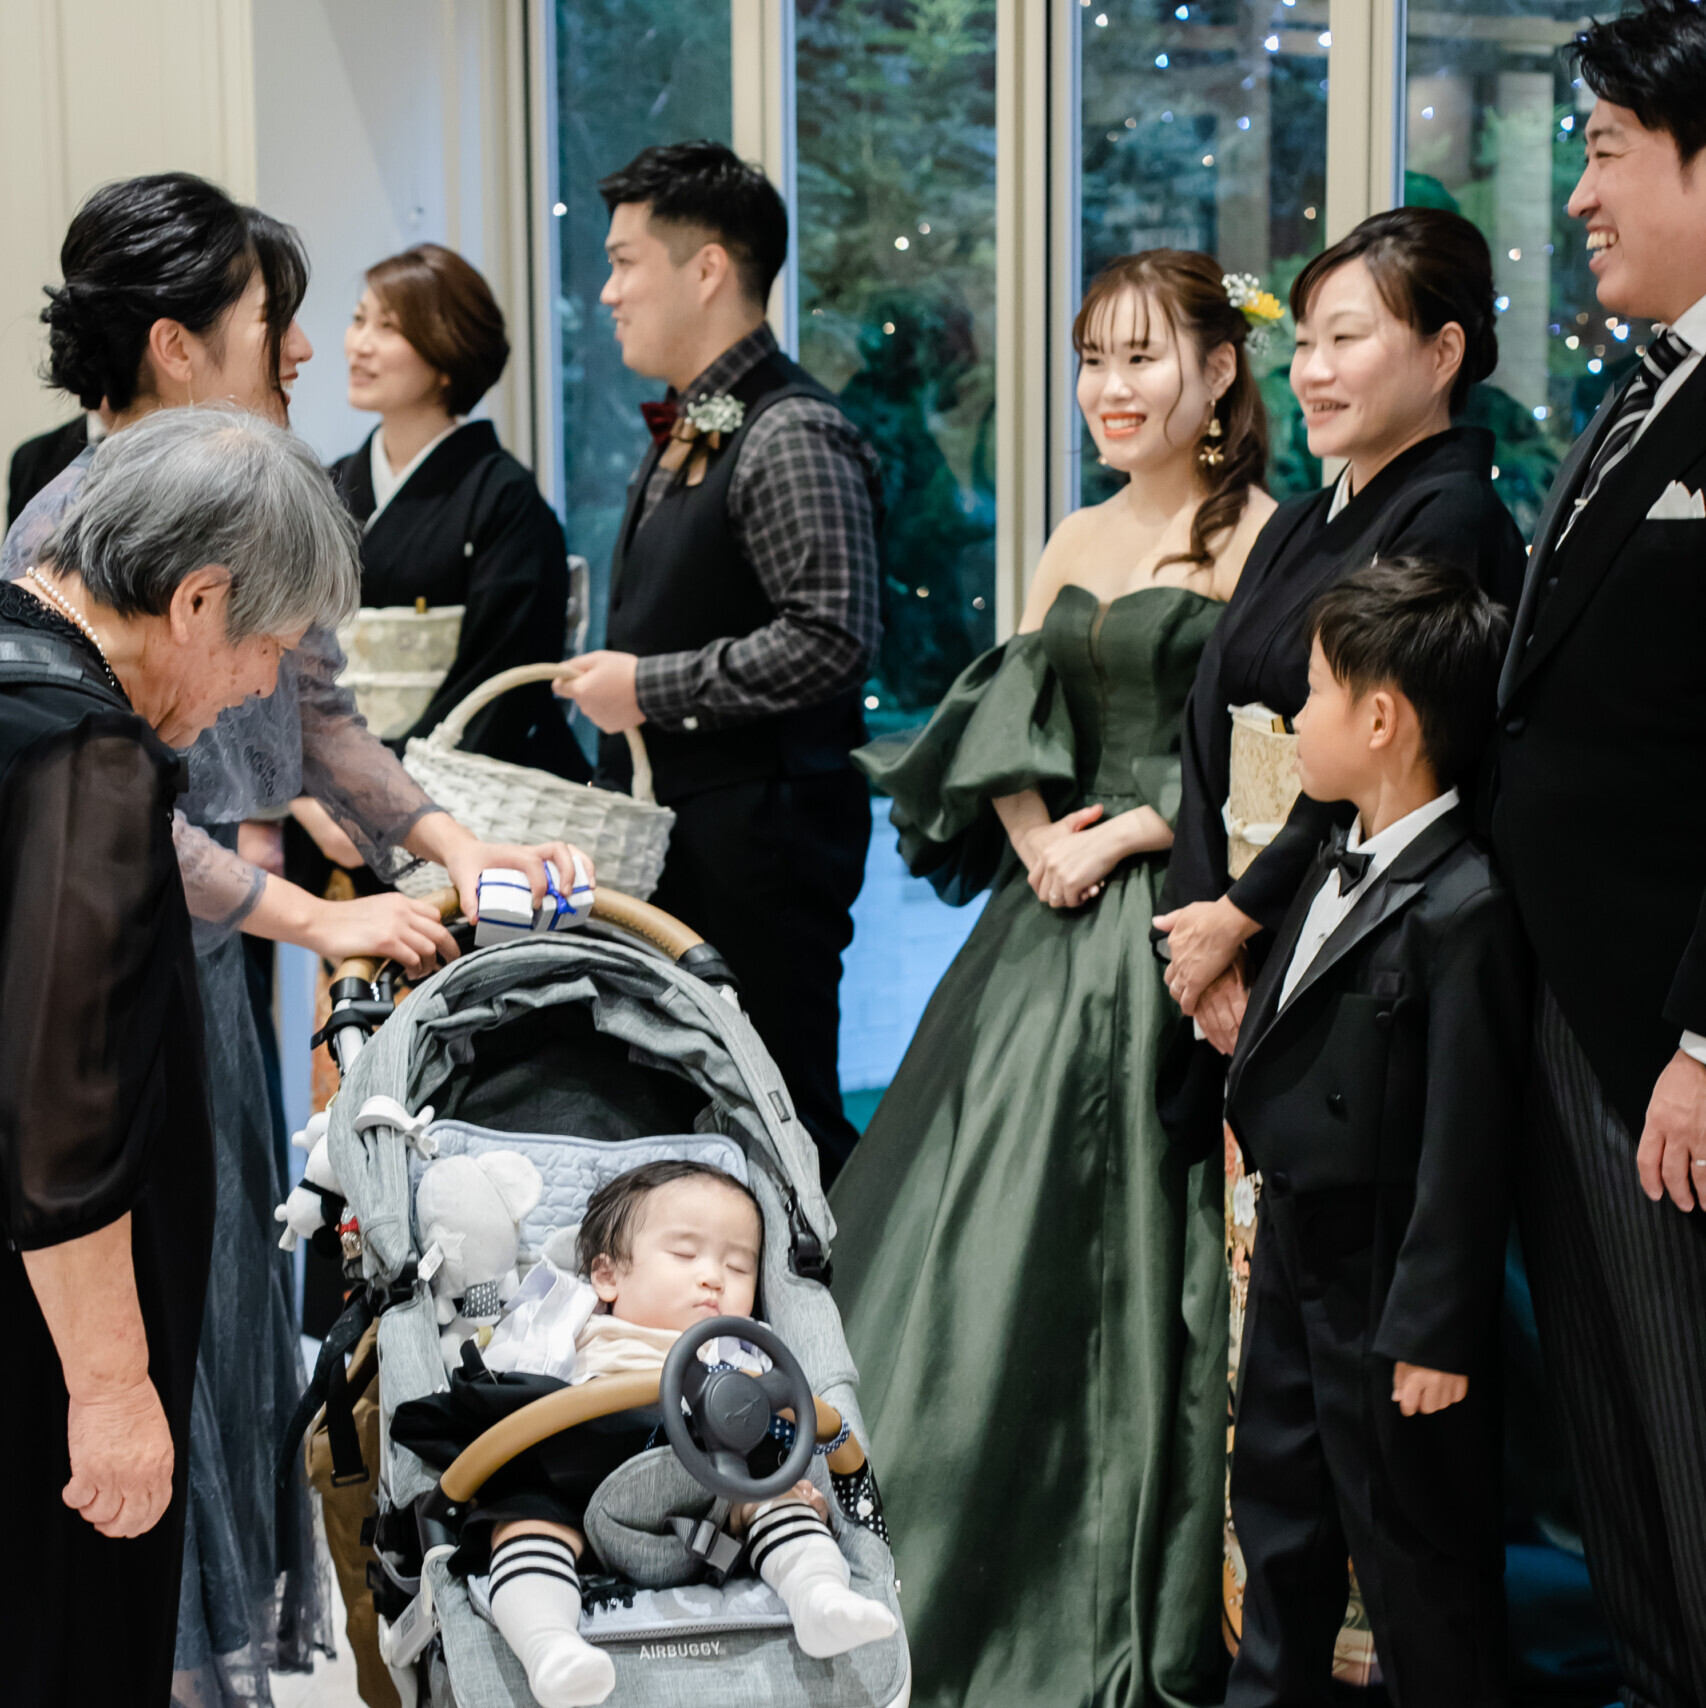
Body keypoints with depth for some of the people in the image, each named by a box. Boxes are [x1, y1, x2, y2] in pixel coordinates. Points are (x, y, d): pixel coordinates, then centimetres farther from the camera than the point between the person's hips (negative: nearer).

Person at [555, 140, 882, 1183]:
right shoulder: (684, 437, 16)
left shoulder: (792, 438, -15)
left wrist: (649, 687, -17)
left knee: (780, 1119, -5)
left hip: (760, 834, -10)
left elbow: (830, 639, -24)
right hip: (674, 827, 10)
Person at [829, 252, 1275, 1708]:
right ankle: (987, 1577, 20)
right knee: (995, 1241, 7)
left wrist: (1124, 836, -14)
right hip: (1053, 920, 7)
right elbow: (1005, 719, 12)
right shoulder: (1076, 544, 16)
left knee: (1150, 1249, -4)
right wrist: (1038, 837, -5)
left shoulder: (1254, 534, -5)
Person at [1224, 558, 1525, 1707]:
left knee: (1412, 1545, 6)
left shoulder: (1463, 910, -26)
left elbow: (1468, 1141, -25)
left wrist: (1433, 1331, -22)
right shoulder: (1343, 864, 4)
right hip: (1296, 1259, 10)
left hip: (1387, 1291, -9)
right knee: (1280, 1508, 23)